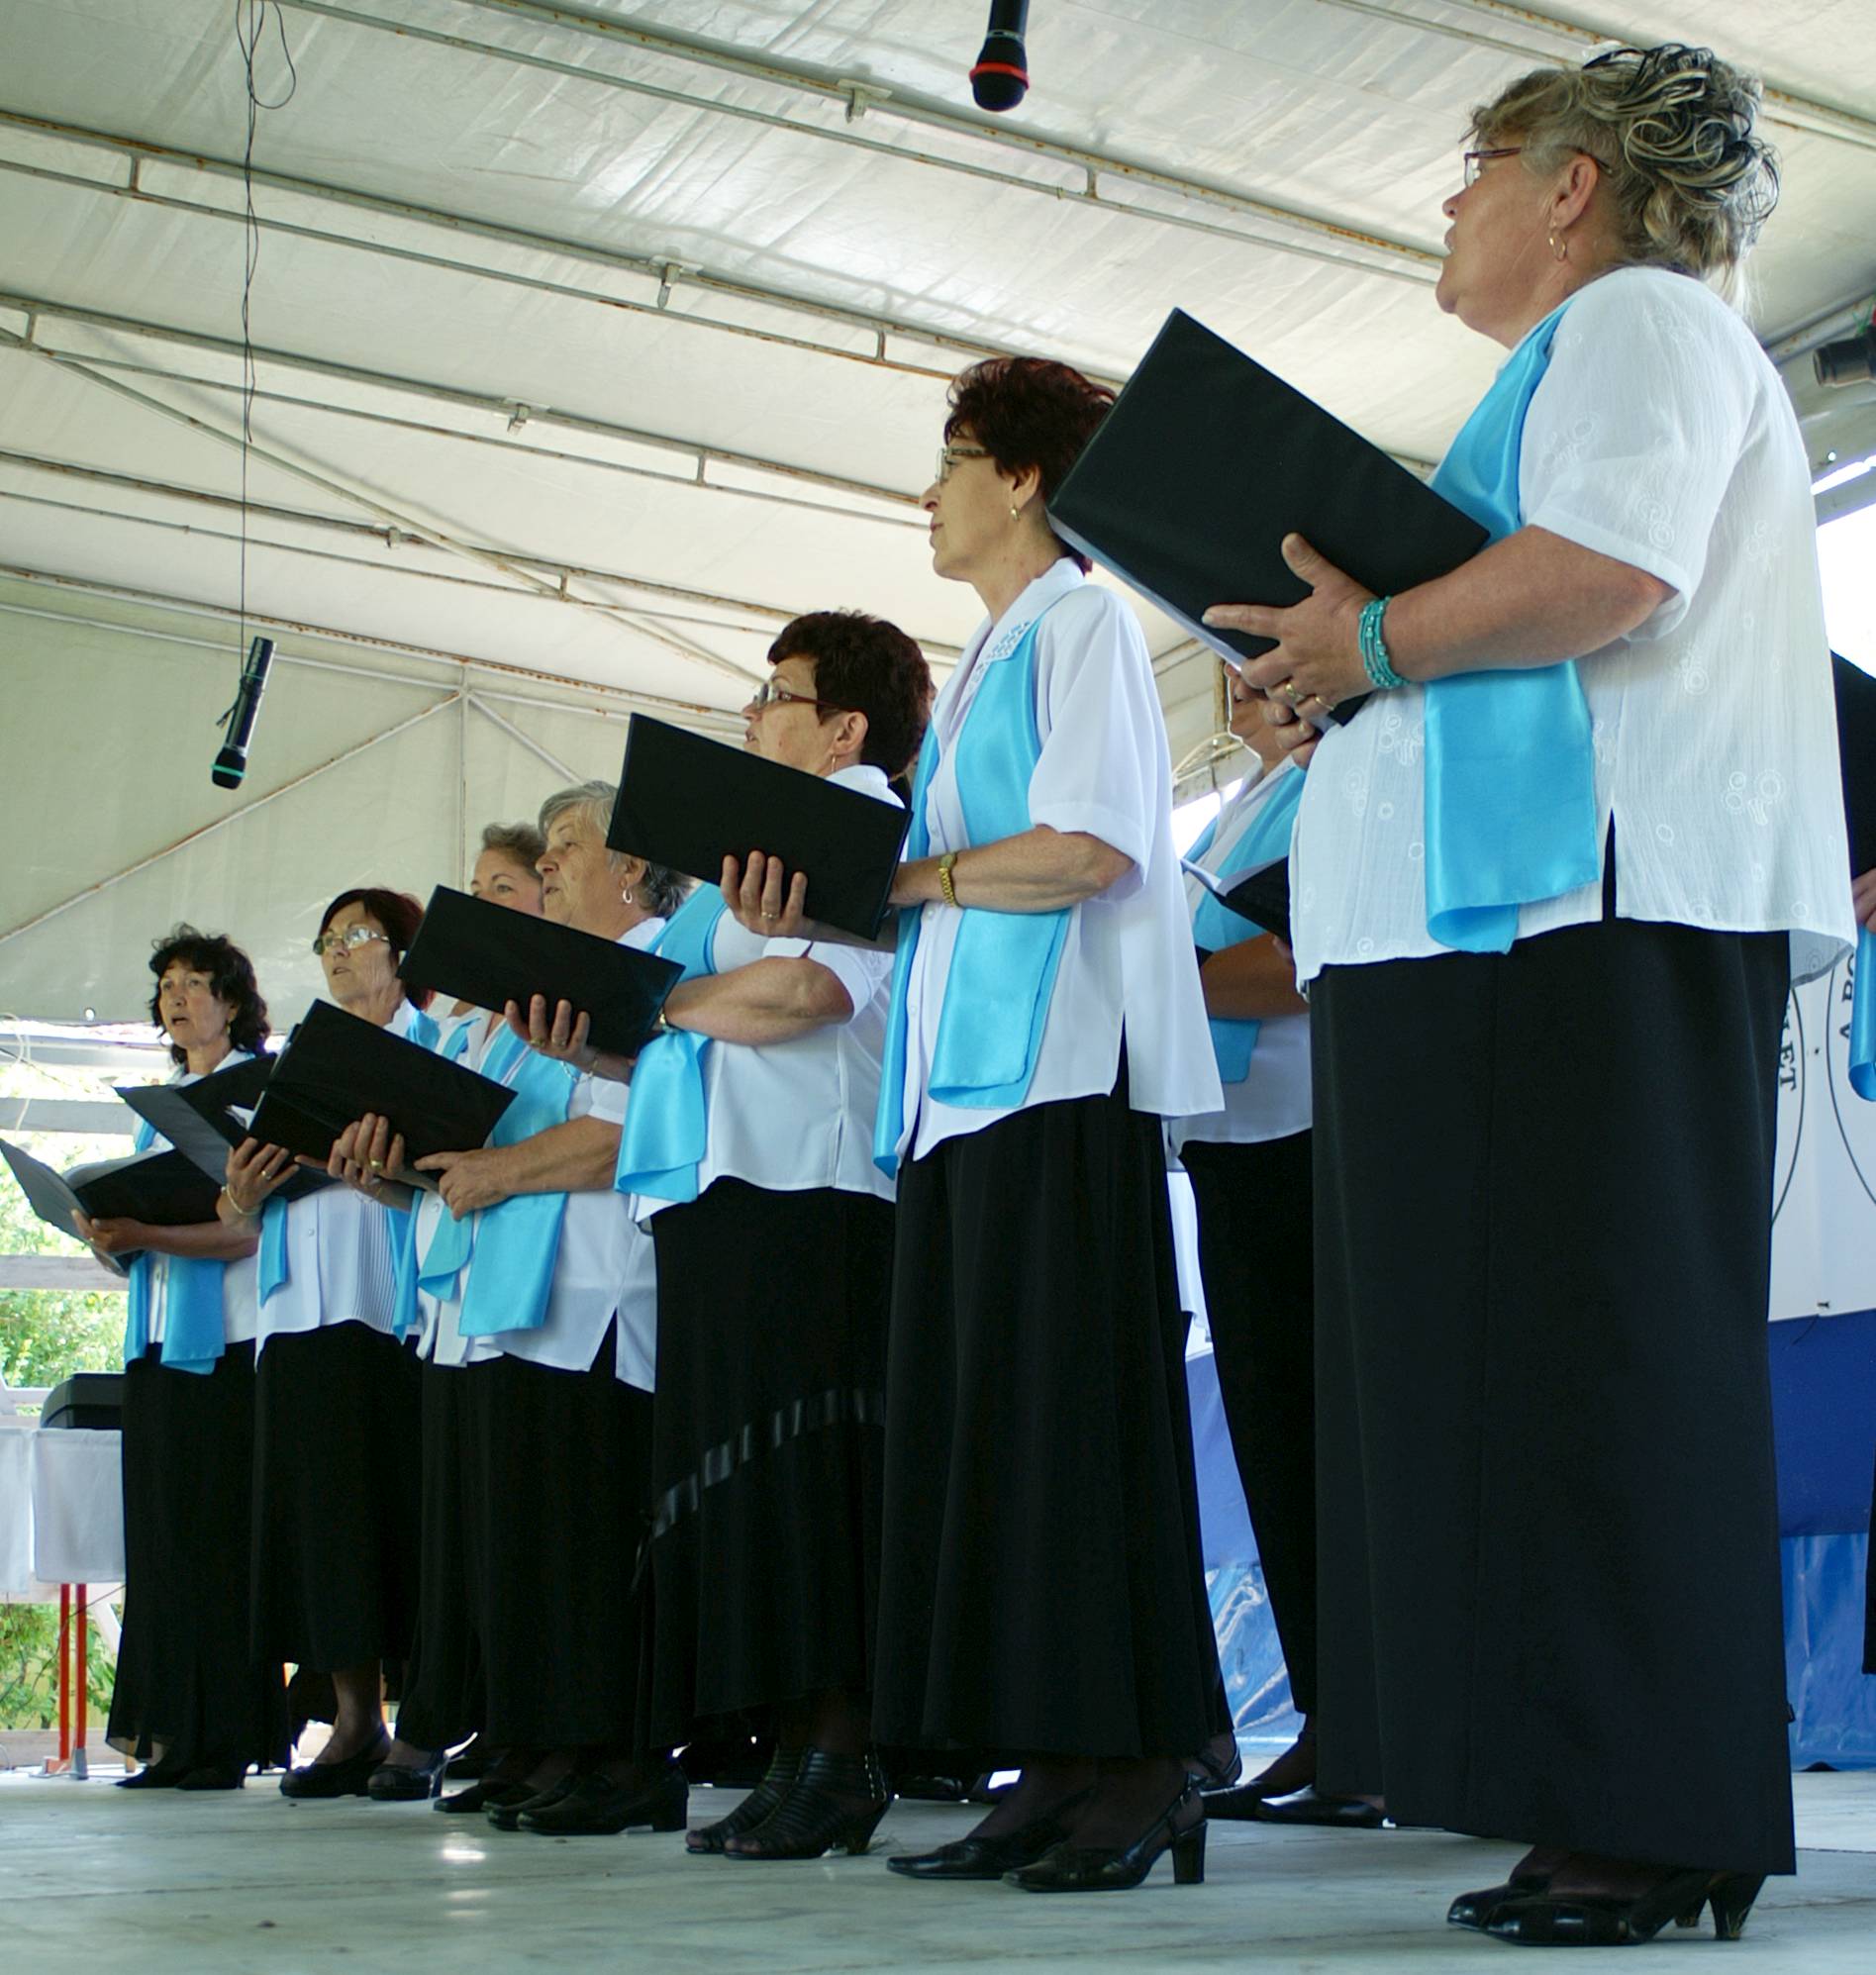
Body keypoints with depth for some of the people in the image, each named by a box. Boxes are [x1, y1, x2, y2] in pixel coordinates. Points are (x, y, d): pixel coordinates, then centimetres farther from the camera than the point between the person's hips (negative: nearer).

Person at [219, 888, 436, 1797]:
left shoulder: (435, 1047, 8)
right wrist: (242, 1194, -1)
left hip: (392, 1306, -5)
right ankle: (355, 1719, 4)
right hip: (303, 1310, 6)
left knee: (399, 1501, -8)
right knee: (322, 1507, 1)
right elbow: (247, 1200, 20)